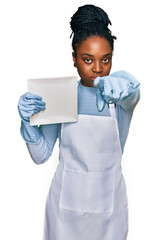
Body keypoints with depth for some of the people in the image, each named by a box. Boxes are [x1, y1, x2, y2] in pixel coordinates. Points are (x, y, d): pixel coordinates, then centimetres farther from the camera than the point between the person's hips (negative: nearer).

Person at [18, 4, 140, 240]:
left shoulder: (121, 97, -8)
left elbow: (132, 92, -34)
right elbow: (41, 155, -5)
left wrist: (121, 84, -58)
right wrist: (28, 121, -24)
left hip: (108, 202, 0)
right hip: (66, 202, 1)